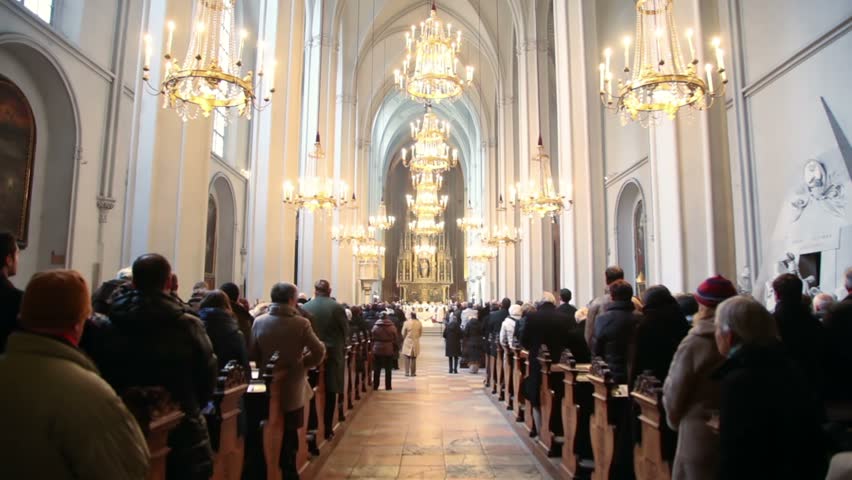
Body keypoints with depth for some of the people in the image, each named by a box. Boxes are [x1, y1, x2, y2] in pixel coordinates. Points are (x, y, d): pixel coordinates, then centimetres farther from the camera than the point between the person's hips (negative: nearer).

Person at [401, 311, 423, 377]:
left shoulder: (406, 323, -15)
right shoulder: (419, 323, -8)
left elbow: (403, 333, -5)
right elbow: (421, 333, 4)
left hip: (408, 342, -2)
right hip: (416, 342, 2)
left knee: (407, 358, 9)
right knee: (414, 358, 11)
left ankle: (407, 372, 8)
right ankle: (413, 373, 13)